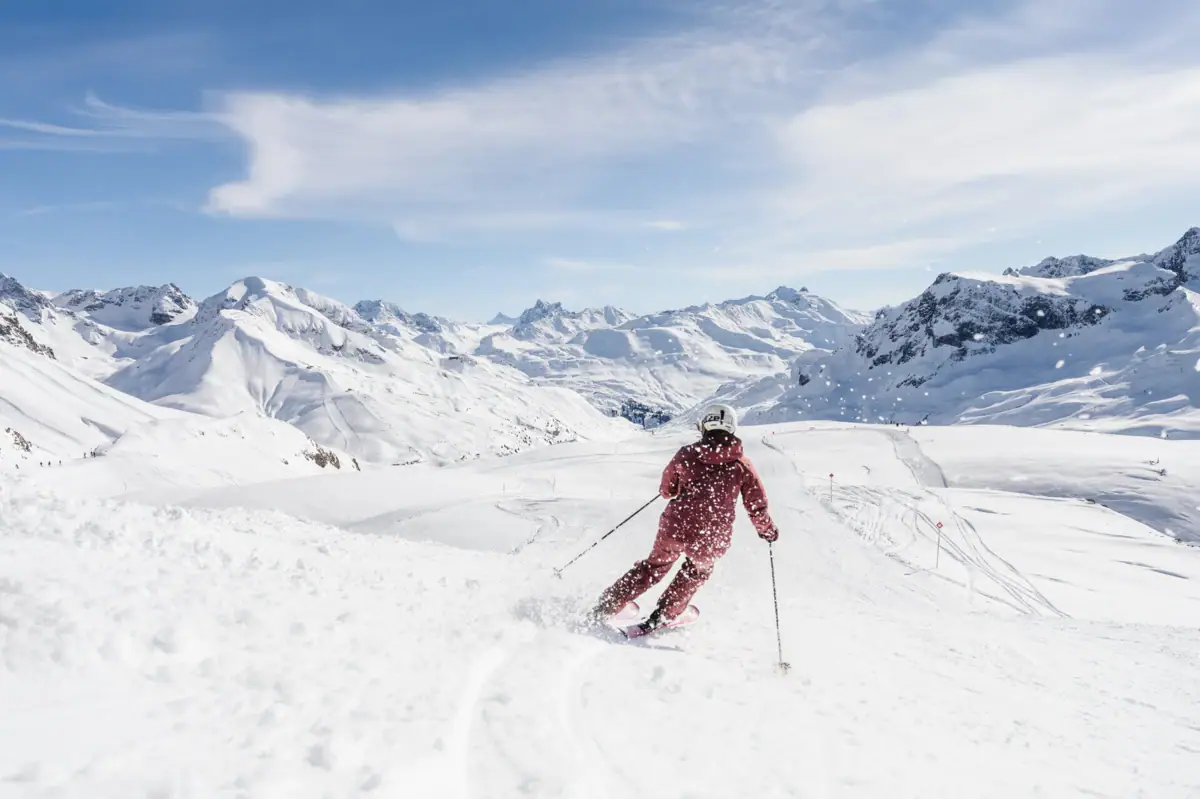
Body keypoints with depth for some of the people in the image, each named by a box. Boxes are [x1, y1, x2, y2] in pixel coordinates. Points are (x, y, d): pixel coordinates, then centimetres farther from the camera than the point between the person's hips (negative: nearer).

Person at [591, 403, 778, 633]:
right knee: (697, 572, 32)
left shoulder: (686, 454, 0)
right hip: (710, 541, -1)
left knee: (655, 567, 27)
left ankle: (606, 607, 30)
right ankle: (662, 616, 33)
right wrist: (767, 530, 21)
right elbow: (757, 506, 2)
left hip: (674, 530, 1)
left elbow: (666, 490, 12)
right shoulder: (742, 465, -2)